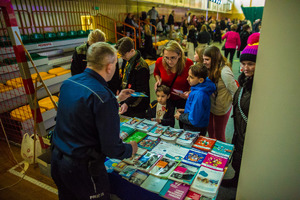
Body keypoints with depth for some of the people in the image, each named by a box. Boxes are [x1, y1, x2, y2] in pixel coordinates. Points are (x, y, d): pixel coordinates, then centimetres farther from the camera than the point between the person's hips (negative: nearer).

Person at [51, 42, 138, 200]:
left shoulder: (68, 83, -2)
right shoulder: (103, 96, -27)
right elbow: (112, 149, -23)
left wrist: (116, 99, 19)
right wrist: (131, 149, -2)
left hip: (56, 159, 8)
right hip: (82, 169, -7)